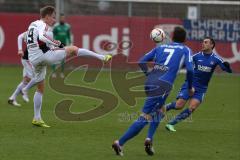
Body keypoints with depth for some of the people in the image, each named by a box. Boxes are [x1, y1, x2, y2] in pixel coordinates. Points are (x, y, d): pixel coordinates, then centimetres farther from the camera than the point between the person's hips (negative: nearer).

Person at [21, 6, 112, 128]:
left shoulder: (32, 25, 22)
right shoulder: (43, 25, -6)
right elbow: (42, 37, -27)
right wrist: (58, 44, -20)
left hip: (33, 59, 9)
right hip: (43, 55, -9)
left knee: (40, 88, 17)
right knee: (73, 49, -3)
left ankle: (37, 118, 16)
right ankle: (102, 57, -10)